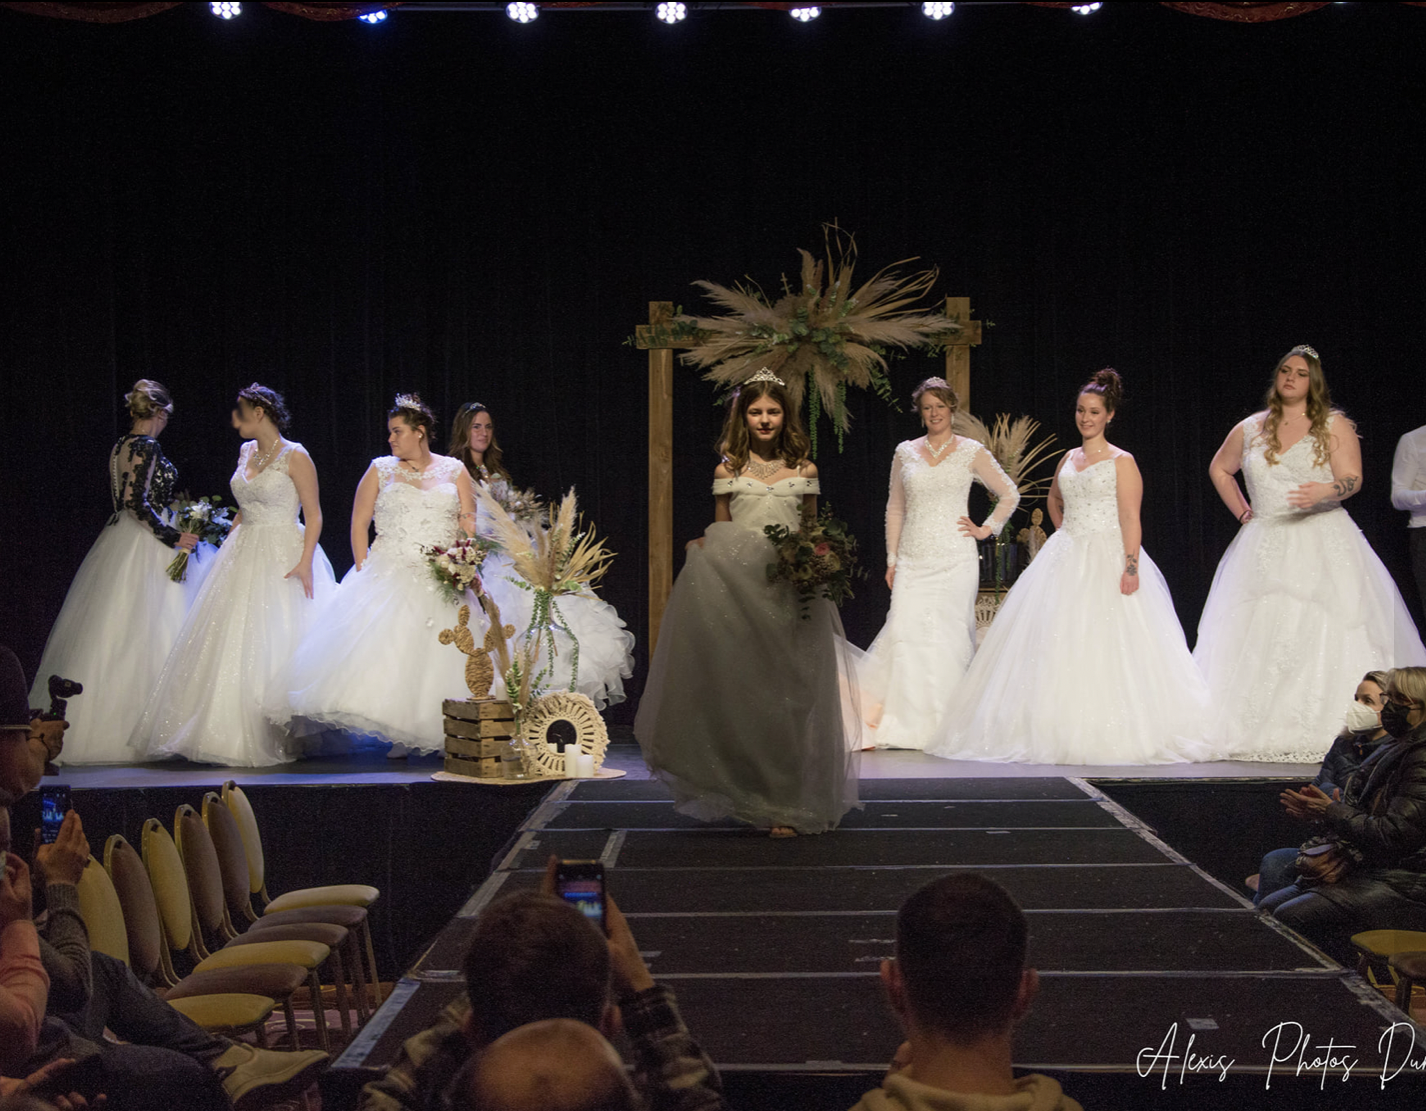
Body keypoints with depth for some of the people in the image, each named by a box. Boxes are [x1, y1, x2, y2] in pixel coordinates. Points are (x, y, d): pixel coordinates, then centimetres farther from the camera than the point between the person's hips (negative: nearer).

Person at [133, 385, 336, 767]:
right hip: (243, 557, 7)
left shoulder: (295, 456, -8)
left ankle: (279, 739, 0)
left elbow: (314, 514, -11)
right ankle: (234, 736, 8)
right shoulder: (246, 452, 13)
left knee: (274, 645, -7)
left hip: (283, 558, -7)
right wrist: (229, 549, 17)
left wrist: (305, 562, -21)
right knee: (231, 644, 4)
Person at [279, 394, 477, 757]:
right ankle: (400, 735, -11)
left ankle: (443, 735, 3)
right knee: (385, 645, -14)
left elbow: (469, 524, 7)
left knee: (441, 653, -4)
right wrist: (364, 573, -4)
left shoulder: (454, 471, 9)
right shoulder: (381, 470, 10)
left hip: (443, 583, 0)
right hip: (389, 576, 0)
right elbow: (359, 524, 7)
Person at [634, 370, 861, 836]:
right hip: (738, 587, 0)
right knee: (741, 689, -1)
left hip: (791, 592, 0)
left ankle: (786, 805, 7)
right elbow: (719, 534, 11)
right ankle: (747, 793, 12)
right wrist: (705, 549, -10)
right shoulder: (728, 470, 8)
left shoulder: (804, 470, 9)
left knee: (790, 696, -1)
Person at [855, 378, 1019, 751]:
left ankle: (944, 726, 1)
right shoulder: (905, 453, 11)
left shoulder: (972, 452, 4)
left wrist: (986, 529, 3)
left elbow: (1009, 495, 12)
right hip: (913, 559, 2)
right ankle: (908, 723, -4)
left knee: (948, 635, -5)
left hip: (954, 559, -2)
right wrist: (892, 559, 9)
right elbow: (895, 509, 15)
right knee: (907, 632, -9)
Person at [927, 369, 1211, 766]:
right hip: (1066, 563, 6)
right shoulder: (1069, 459, 14)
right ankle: (1060, 729, 4)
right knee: (1058, 644, 1)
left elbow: (1130, 518, -12)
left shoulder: (1122, 462, -3)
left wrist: (1131, 566, -21)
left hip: (1108, 563, -6)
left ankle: (1108, 732, -4)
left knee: (1106, 647, -8)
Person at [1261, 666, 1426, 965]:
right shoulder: (1390, 752, 18)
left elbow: (1393, 836, -22)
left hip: (1401, 886, -10)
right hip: (1368, 871, 10)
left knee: (1289, 918, -24)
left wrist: (1330, 812, -12)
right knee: (1266, 908, 0)